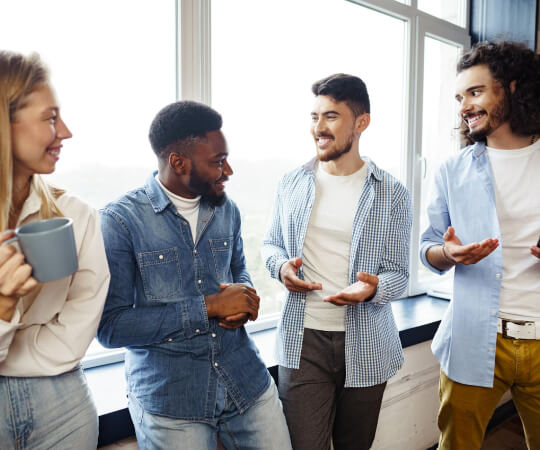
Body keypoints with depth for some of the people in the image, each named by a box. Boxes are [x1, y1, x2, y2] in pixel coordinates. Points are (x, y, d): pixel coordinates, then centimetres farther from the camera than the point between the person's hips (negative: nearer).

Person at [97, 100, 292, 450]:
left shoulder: (226, 209, 2)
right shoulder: (120, 221, -14)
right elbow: (110, 326, -17)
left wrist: (243, 299, -8)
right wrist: (209, 306, -22)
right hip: (168, 399, -4)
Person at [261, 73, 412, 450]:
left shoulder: (393, 194, -4)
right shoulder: (292, 184, 3)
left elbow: (399, 272, -3)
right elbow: (271, 243, 12)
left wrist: (373, 288, -25)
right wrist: (281, 266, -10)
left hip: (366, 347, 0)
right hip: (303, 340, 1)